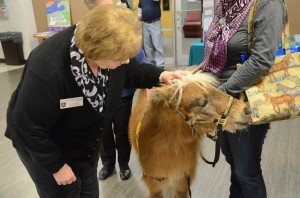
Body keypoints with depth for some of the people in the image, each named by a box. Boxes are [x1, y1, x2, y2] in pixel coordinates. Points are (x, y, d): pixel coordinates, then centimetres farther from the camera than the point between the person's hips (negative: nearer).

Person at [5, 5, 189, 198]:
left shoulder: (111, 49, -20)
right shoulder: (48, 69, -39)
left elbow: (133, 72, 0)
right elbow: (29, 126, -28)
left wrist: (161, 75, -19)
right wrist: (56, 166, -19)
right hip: (40, 141, -6)